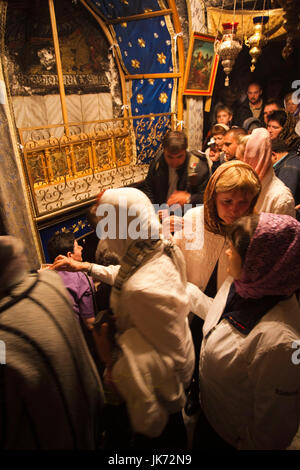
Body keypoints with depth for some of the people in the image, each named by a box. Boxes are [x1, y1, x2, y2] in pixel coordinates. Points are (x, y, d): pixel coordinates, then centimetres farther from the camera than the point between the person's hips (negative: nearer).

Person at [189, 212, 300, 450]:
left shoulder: (279, 341, -42)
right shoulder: (242, 283, -16)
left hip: (232, 438, -6)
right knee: (198, 442, 32)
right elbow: (218, 314, 6)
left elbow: (272, 430, -27)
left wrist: (250, 445, -11)